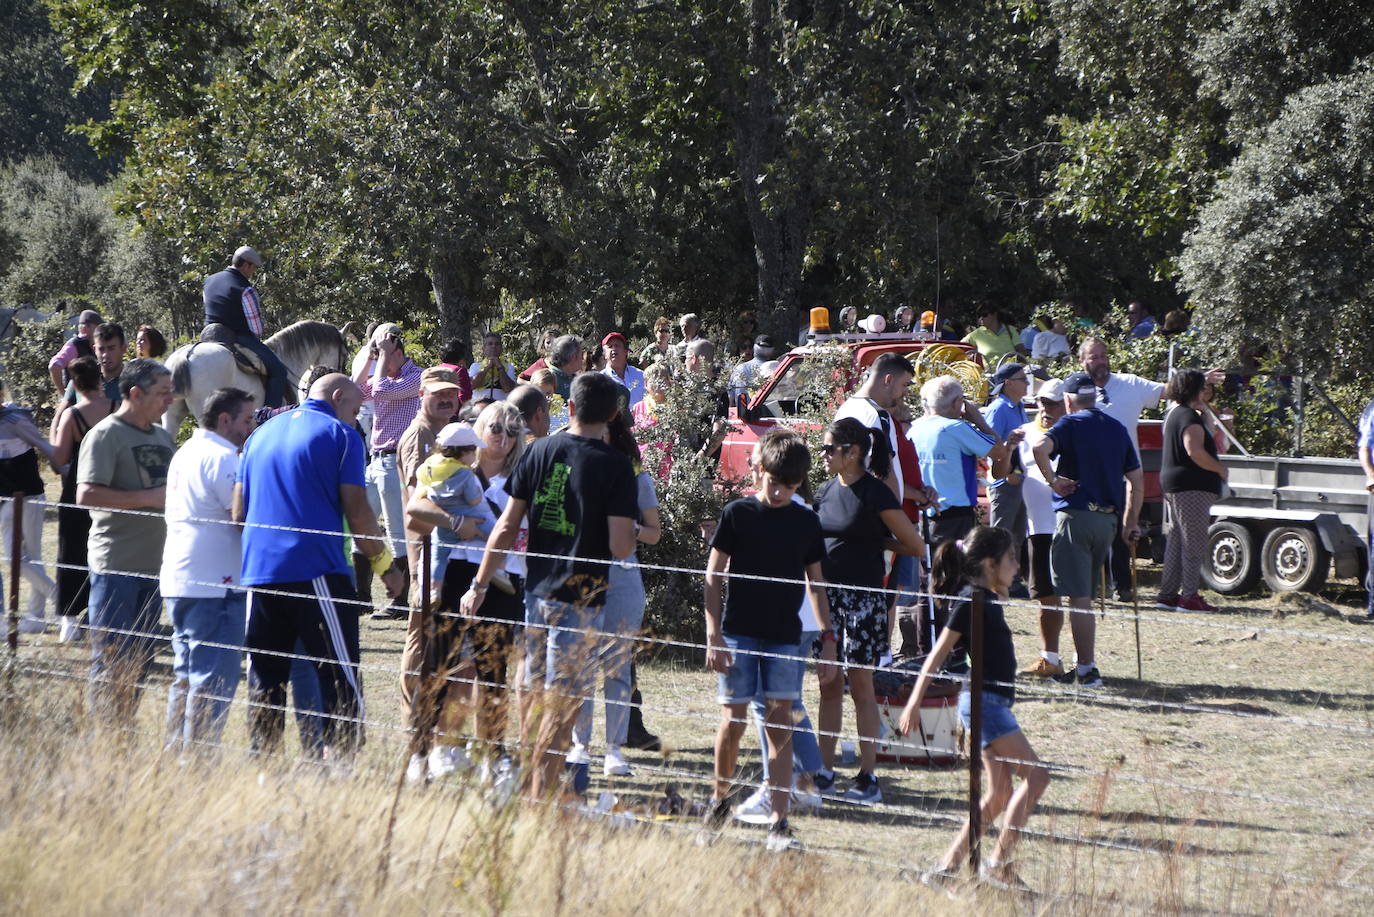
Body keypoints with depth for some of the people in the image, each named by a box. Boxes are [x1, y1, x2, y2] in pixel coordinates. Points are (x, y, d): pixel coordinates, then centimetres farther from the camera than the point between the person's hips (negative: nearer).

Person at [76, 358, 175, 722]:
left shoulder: (162, 436, 16)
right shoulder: (106, 435, -9)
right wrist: (149, 497, -21)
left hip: (154, 563, 8)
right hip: (116, 567, -8)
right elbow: (87, 494, -20)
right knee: (113, 662, -6)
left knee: (141, 659, 11)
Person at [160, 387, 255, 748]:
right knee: (214, 680, -7)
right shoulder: (221, 457, -13)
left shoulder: (185, 453, 17)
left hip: (177, 580, 10)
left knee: (186, 676, 15)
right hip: (215, 584, -10)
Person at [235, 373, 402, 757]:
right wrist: (385, 565, 7)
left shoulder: (261, 434, 19)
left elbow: (238, 512, 19)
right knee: (340, 680, -3)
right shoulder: (340, 436, 1)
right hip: (317, 572, -6)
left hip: (259, 571, 6)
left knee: (264, 681, 8)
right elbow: (357, 512, -4)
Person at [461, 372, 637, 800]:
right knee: (562, 705, -1)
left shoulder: (540, 451, 3)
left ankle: (529, 792, 25)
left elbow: (507, 527, 3)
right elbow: (621, 547, -15)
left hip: (537, 590, 5)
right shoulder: (615, 465, -10)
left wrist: (479, 584, 10)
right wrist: (629, 540, 8)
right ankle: (538, 801, -3)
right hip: (580, 599, -5)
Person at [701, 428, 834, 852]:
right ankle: (719, 799, 24)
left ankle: (779, 823, -5)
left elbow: (815, 582, 14)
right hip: (739, 633, -2)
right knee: (733, 721, -1)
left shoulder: (806, 522, 6)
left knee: (781, 725, -3)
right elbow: (713, 576, -3)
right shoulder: (737, 514, -4)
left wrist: (828, 635, 8)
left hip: (784, 637, 2)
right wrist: (713, 633, -10)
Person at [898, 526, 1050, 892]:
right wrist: (914, 702, -15)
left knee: (999, 794, 8)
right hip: (983, 700, -10)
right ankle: (998, 861, -11)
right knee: (1035, 775, -13)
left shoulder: (990, 599, 15)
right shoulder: (971, 599, -12)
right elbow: (939, 653, -14)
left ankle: (947, 866, 10)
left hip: (995, 702, 10)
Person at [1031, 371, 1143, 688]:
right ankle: (1084, 665, 22)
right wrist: (1131, 522, 22)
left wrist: (1053, 480, -12)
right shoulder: (1117, 430, 14)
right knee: (1085, 596, 17)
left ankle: (1087, 670, -7)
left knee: (1078, 598, -4)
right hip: (1108, 519, 6)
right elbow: (1136, 478, 16)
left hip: (1075, 514, -6)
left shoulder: (1071, 424, -5)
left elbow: (1041, 448, -25)